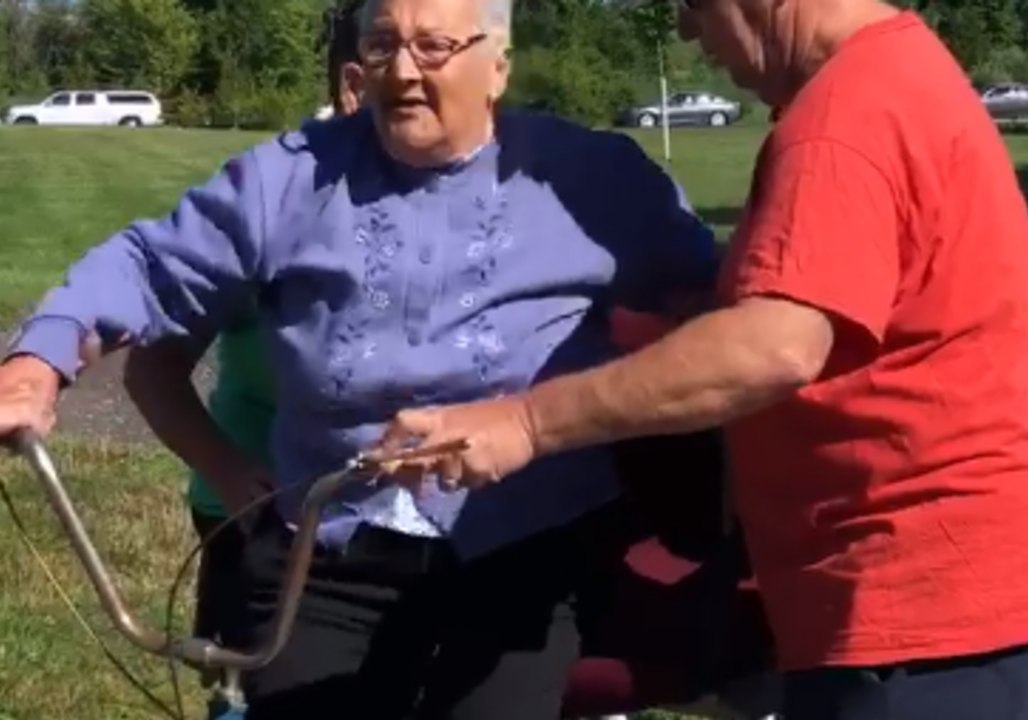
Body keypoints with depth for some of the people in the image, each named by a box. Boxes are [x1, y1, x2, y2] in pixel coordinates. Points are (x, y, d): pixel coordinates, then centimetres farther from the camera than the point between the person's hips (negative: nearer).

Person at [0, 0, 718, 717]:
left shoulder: (593, 178, 4)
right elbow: (149, 266, 13)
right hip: (327, 563, 2)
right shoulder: (292, 179, 7)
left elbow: (711, 289, 13)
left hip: (524, 564, -1)